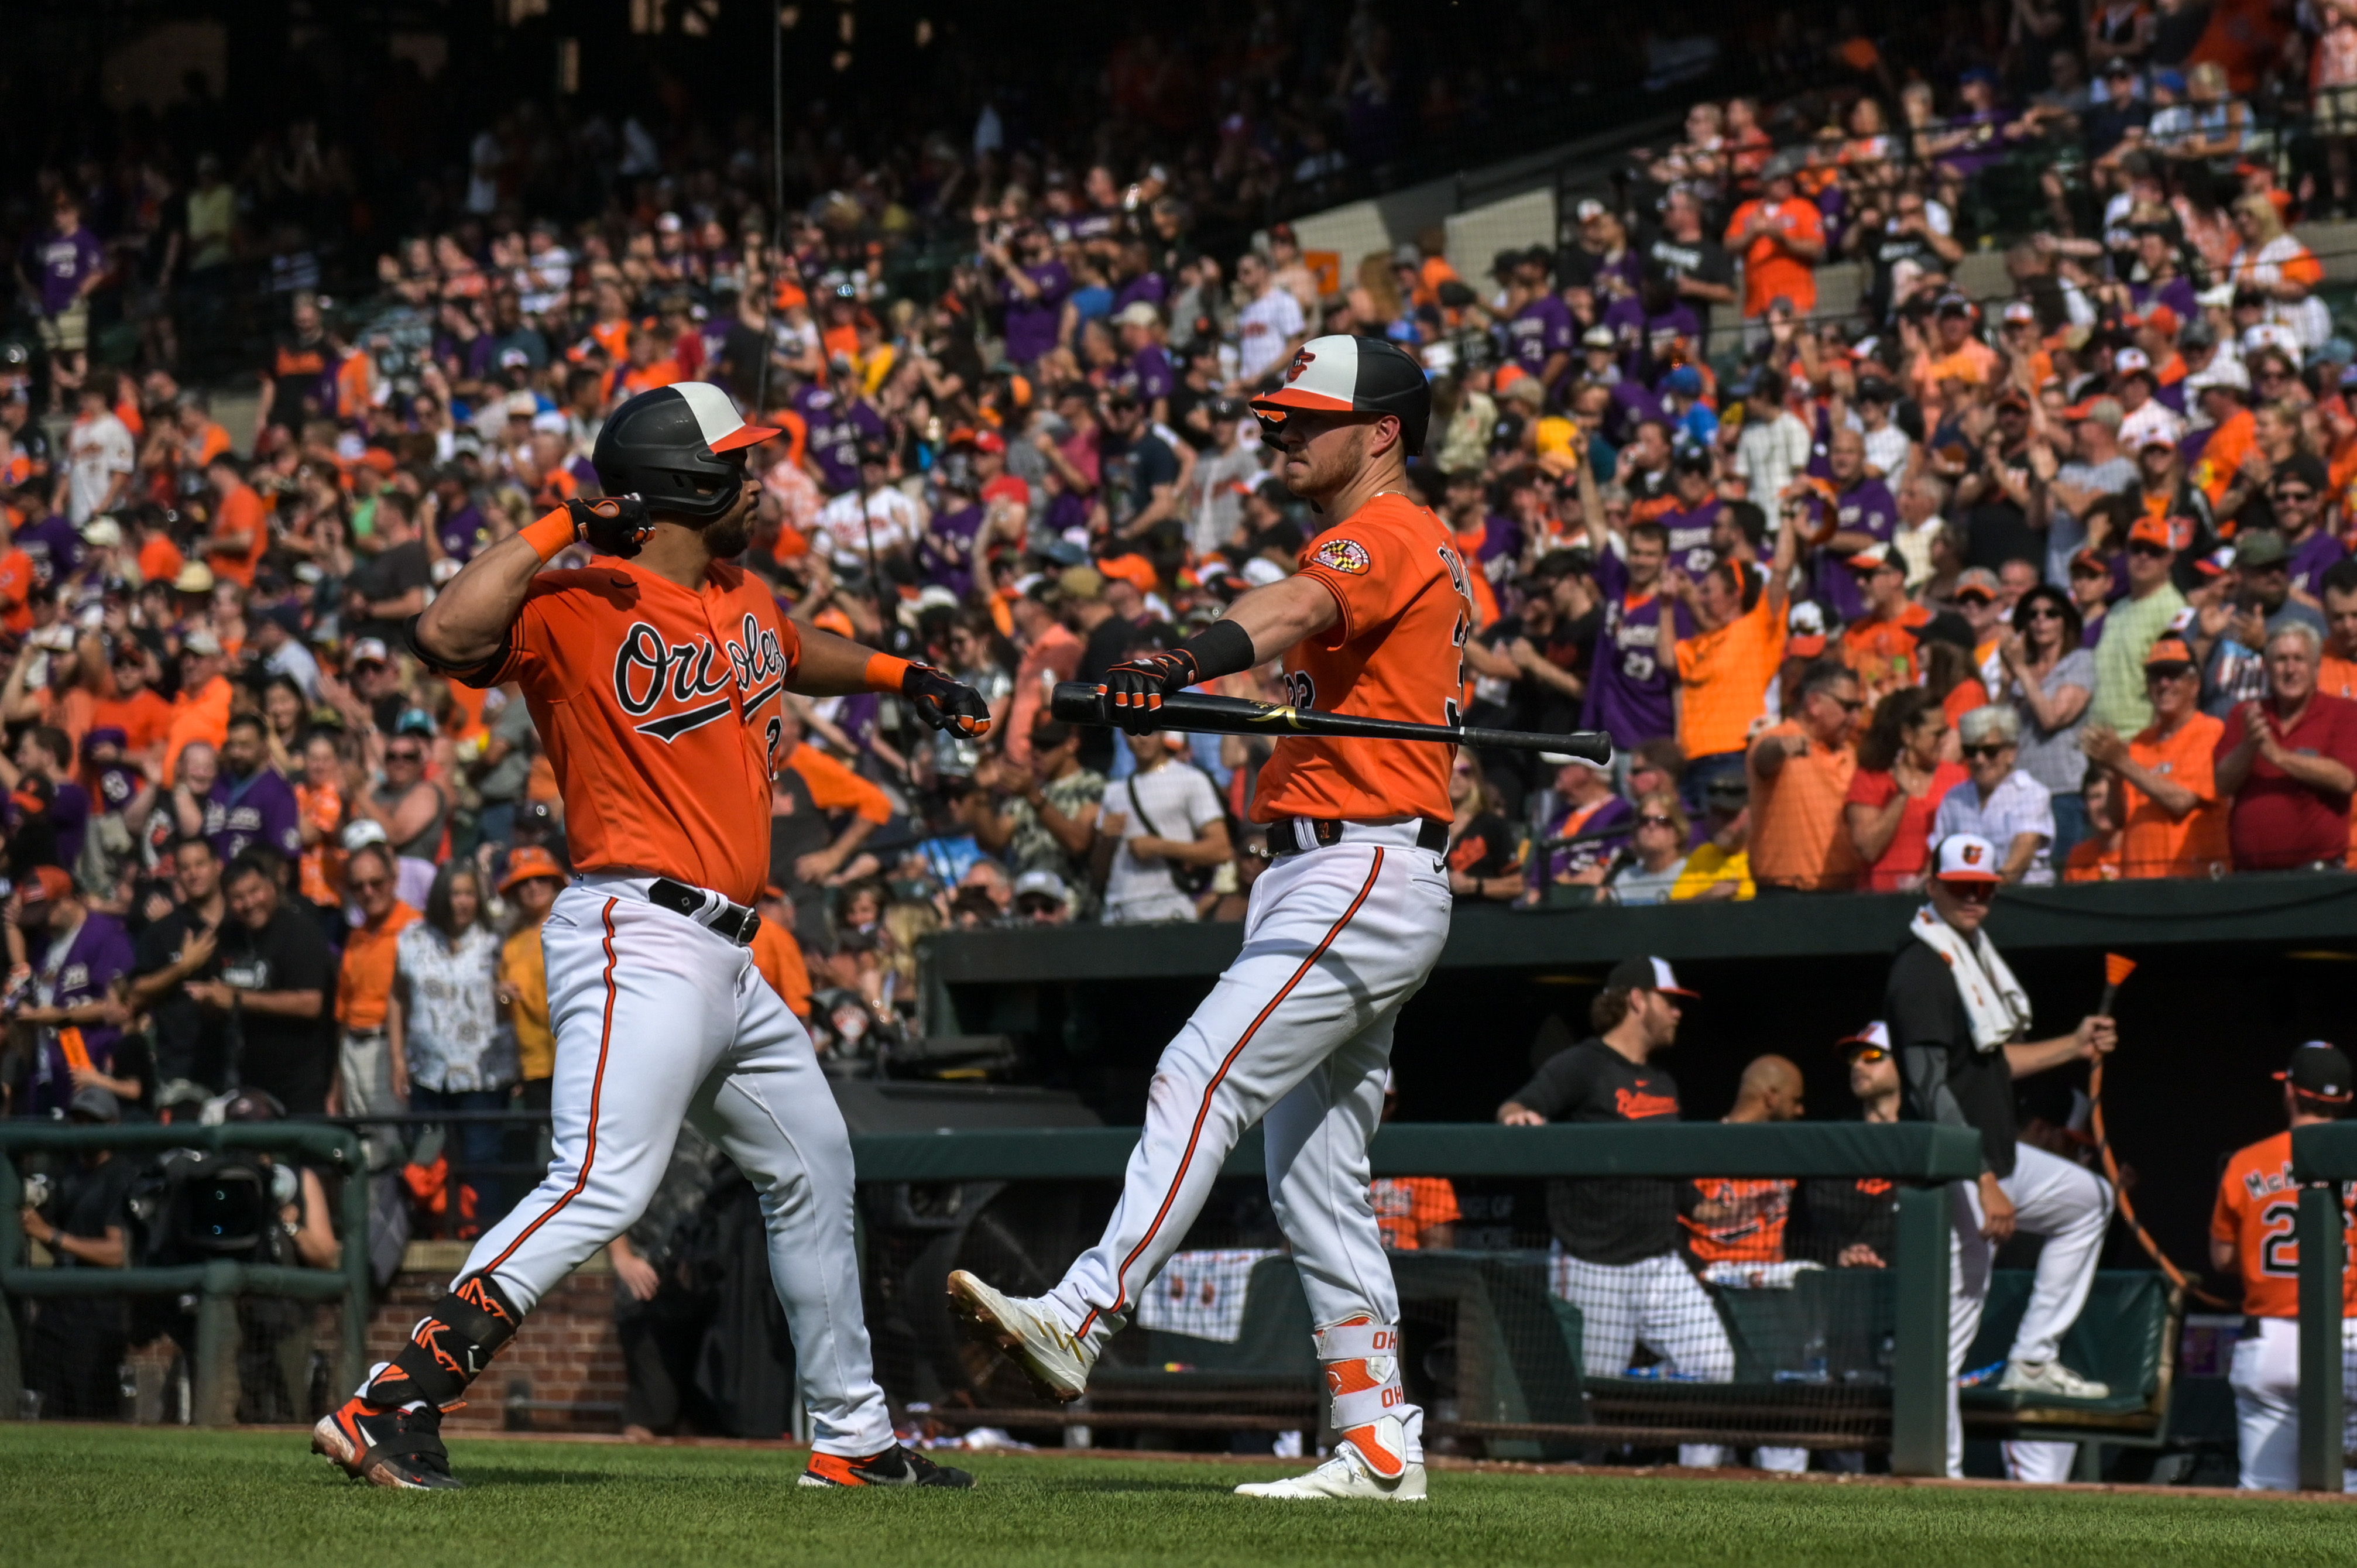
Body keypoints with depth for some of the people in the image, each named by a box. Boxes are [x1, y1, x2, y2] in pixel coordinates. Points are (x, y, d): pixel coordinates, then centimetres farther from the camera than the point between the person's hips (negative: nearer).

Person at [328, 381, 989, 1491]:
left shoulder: (743, 604, 16)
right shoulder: (576, 608, -11)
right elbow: (446, 636, -30)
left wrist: (901, 678, 45)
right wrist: (560, 529, -23)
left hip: (725, 961, 10)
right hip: (639, 935, -10)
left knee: (813, 1168, 22)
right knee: (601, 1186, -24)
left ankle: (852, 1439, 35)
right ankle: (389, 1408, -29)